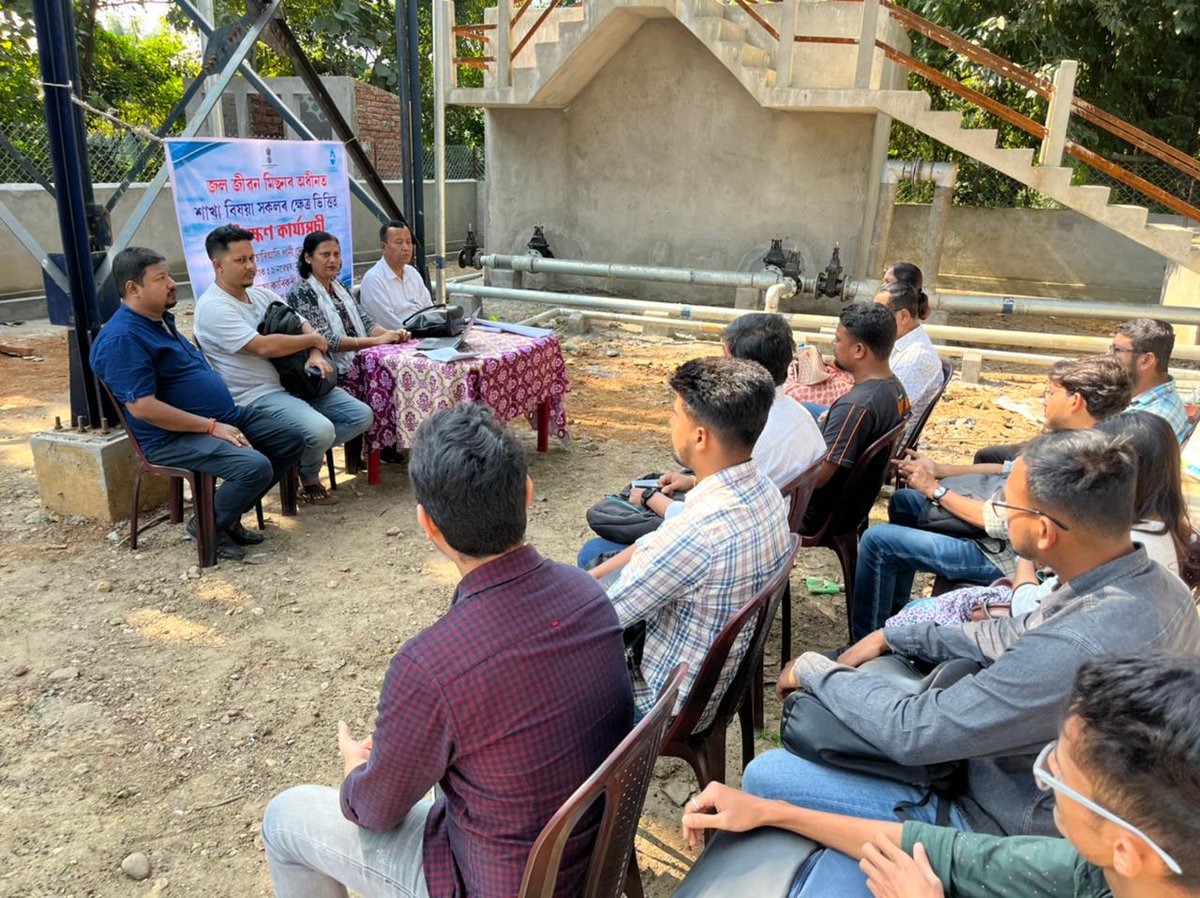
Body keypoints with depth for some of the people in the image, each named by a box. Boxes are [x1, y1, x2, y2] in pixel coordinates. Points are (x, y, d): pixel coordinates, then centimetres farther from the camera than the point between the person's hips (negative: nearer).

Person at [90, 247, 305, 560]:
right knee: (255, 467, -30)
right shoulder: (122, 338, -17)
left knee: (291, 442, 5)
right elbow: (143, 407, -23)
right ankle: (208, 526, -1)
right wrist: (212, 427, -20)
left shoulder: (161, 318, 14)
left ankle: (229, 514, 13)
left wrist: (226, 421, 16)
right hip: (173, 438, -10)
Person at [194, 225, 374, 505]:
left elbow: (303, 326, 11)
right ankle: (309, 477, 3)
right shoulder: (213, 307, -13)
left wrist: (316, 355, -12)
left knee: (362, 415, -3)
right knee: (320, 430, -31)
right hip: (256, 397, -8)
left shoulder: (262, 295, 14)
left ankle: (303, 453, 10)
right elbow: (264, 346, -22)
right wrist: (313, 340, -8)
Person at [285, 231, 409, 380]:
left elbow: (366, 323, 9)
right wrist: (378, 340, -20)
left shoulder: (339, 288, 17)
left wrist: (391, 334, -13)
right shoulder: (300, 294, -5)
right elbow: (327, 340, -15)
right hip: (334, 374, -7)